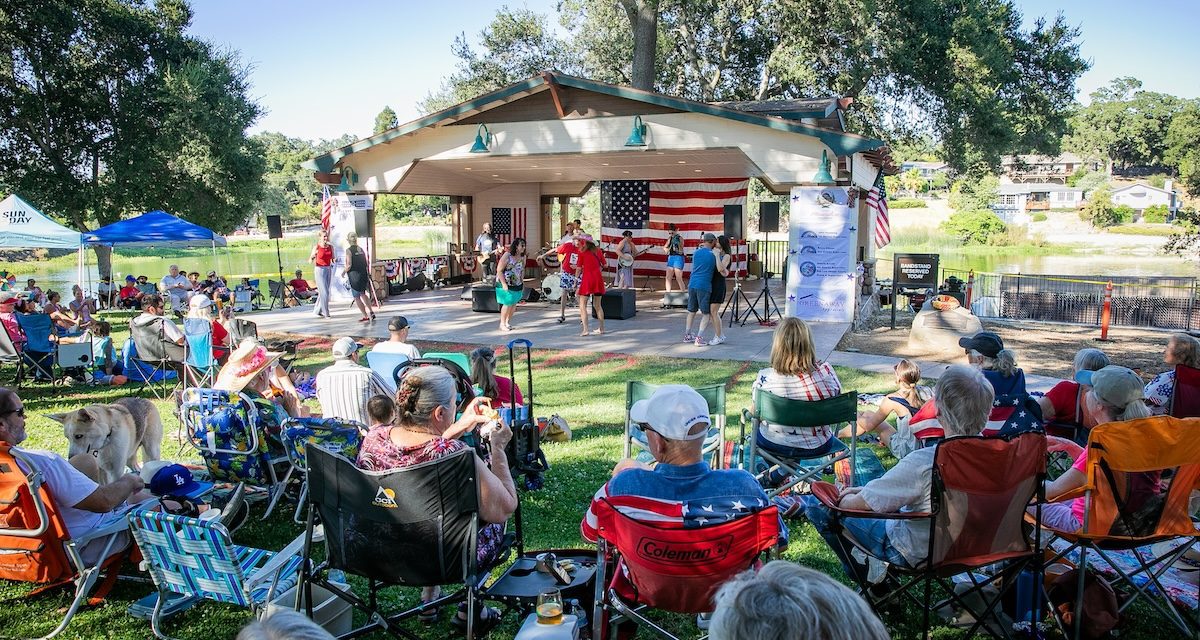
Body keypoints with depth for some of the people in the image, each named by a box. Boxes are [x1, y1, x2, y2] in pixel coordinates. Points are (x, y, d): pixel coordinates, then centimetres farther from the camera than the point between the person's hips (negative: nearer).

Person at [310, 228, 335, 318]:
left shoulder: (330, 247, 5)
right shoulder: (316, 247, -7)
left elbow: (332, 258, 15)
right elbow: (310, 260, -6)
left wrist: (334, 260, -7)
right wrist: (312, 257, -27)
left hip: (328, 270, 5)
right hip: (320, 270, -5)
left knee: (322, 292, 11)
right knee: (324, 292, -7)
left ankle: (317, 311, 24)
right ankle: (326, 313, 0)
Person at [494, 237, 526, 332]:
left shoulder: (523, 257, 2)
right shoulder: (507, 256, -17)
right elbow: (499, 270, -16)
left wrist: (522, 282, 11)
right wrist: (504, 284, -20)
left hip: (518, 285, 6)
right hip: (506, 284, -6)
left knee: (514, 304, 7)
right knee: (507, 304, -7)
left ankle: (508, 322, 22)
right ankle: (502, 324, 7)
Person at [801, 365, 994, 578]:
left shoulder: (923, 462, -35)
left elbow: (858, 504, -24)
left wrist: (843, 500, 1)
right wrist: (865, 489, 5)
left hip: (917, 554, -7)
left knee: (818, 504, 1)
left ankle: (863, 575, 19)